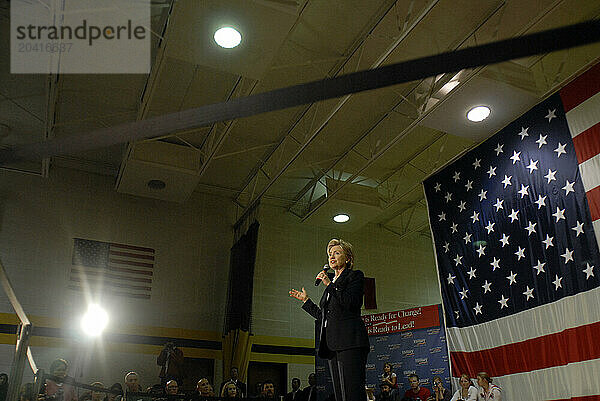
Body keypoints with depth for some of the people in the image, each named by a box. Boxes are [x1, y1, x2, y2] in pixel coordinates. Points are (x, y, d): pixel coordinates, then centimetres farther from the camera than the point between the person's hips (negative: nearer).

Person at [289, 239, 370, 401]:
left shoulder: (355, 276, 6)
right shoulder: (331, 282, 26)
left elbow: (350, 303, -11)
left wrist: (330, 284, -7)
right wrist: (306, 300, 27)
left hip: (349, 341, -7)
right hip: (332, 344, 8)